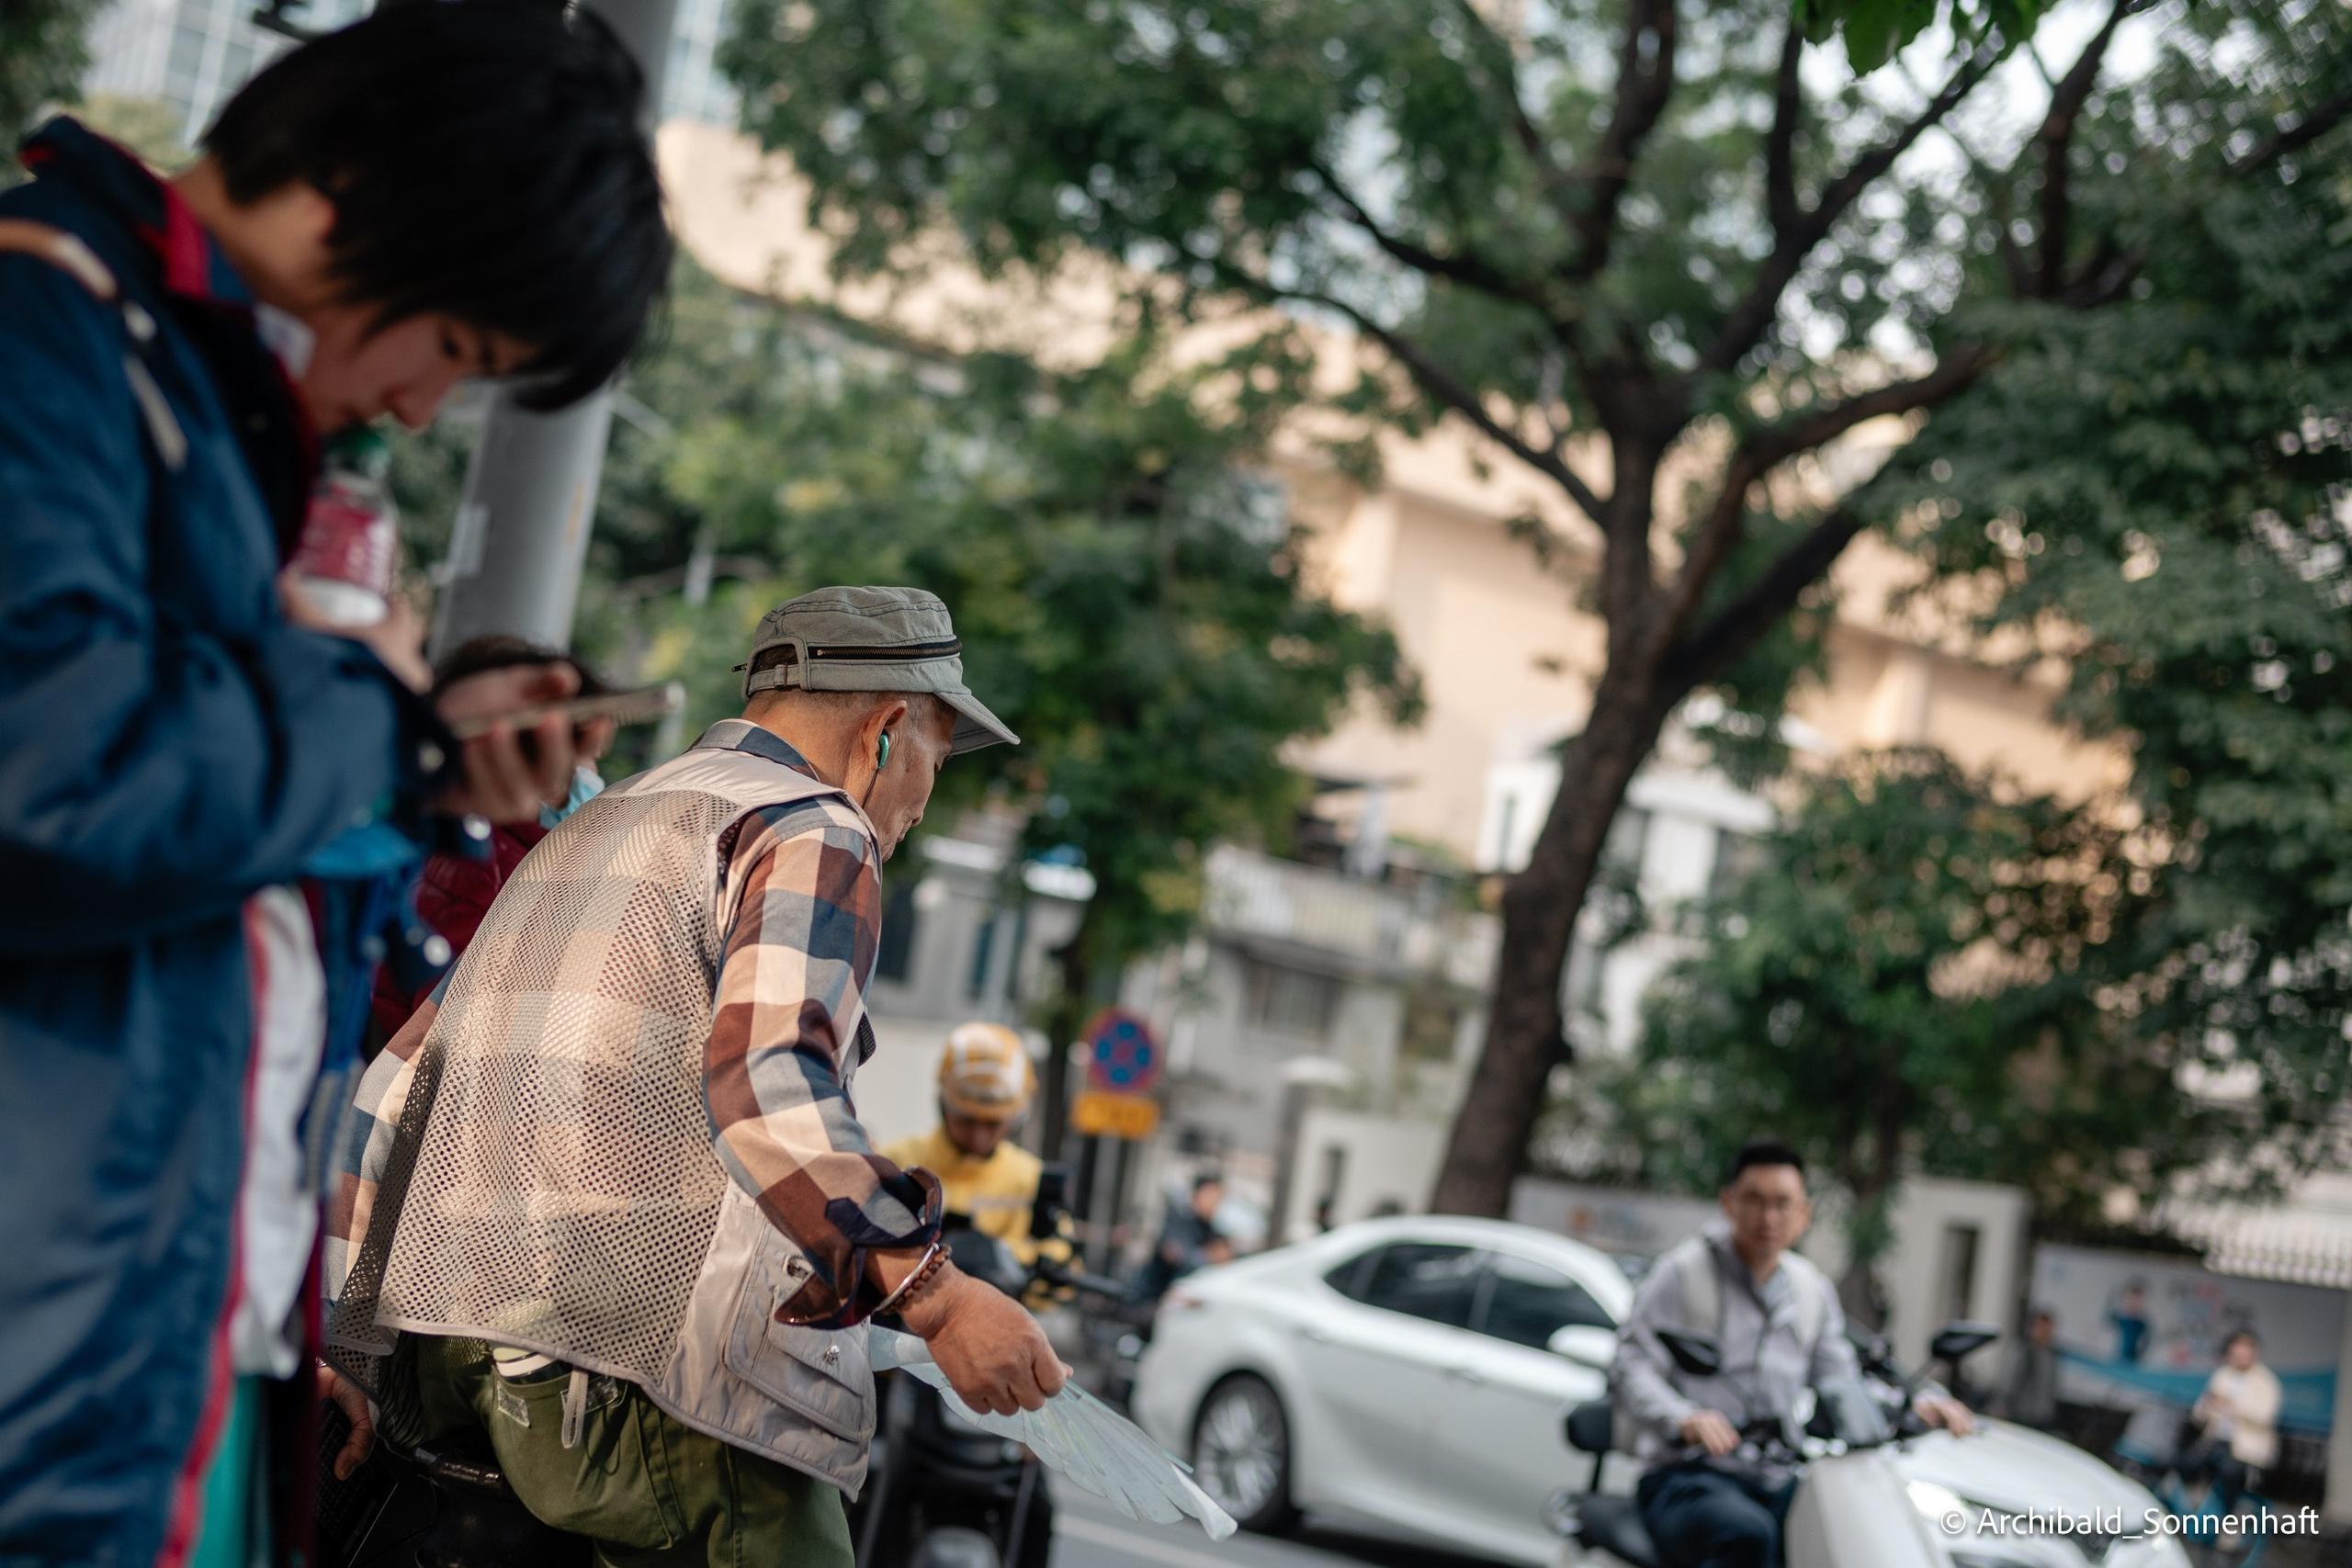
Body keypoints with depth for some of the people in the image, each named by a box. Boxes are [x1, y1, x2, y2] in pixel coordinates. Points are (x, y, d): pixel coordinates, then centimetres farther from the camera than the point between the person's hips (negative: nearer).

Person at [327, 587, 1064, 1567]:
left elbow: (391, 1090, 25)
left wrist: (349, 1352, 27)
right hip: (649, 1356, -9)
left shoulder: (586, 833, 26)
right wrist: (933, 1295, -24)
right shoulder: (813, 834, -2)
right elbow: (765, 1079, -21)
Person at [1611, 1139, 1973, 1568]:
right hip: (1688, 1480, -6)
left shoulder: (1811, 1289, 16)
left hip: (1778, 1486, 6)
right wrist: (1684, 1419, -33)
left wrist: (1916, 1404, -1)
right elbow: (1630, 1369, -12)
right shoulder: (1682, 1271, -3)